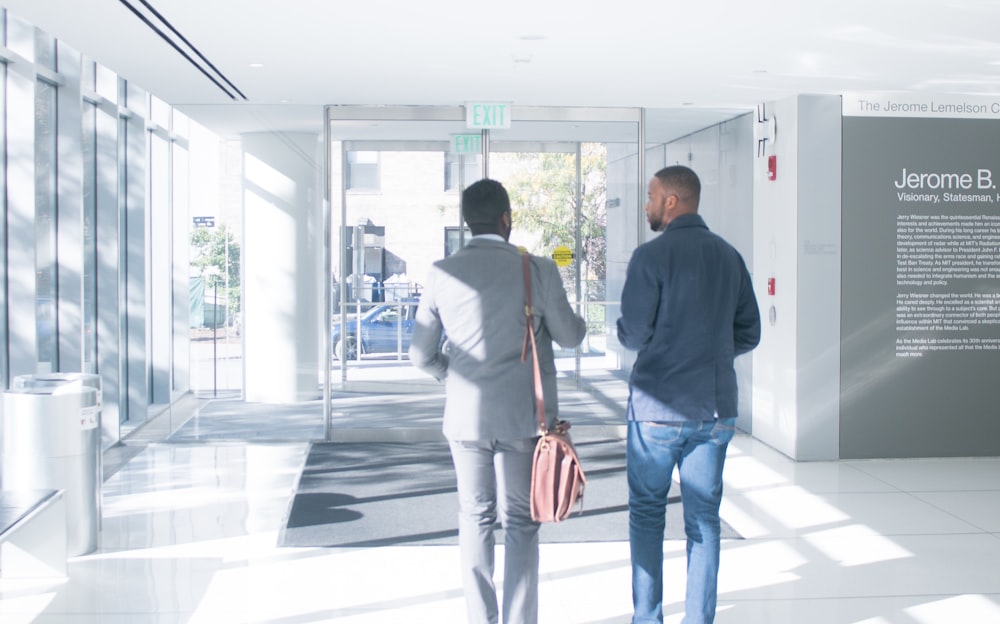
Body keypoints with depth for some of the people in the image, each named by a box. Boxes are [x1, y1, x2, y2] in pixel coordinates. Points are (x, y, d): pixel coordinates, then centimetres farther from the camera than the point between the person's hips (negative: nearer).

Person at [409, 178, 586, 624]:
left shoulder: (442, 274, -3)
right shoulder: (538, 270, -9)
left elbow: (421, 355, 3)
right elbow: (569, 336, 4)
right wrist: (578, 320, 26)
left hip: (466, 415, 2)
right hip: (525, 416, -2)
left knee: (475, 519, 14)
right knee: (521, 523, 9)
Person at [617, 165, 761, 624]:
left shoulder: (652, 256, -10)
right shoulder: (729, 256, 7)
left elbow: (632, 334, -10)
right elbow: (748, 334, 8)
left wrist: (627, 333, 12)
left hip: (659, 407, -4)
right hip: (715, 406, 4)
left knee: (646, 512, 10)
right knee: (704, 516, 9)